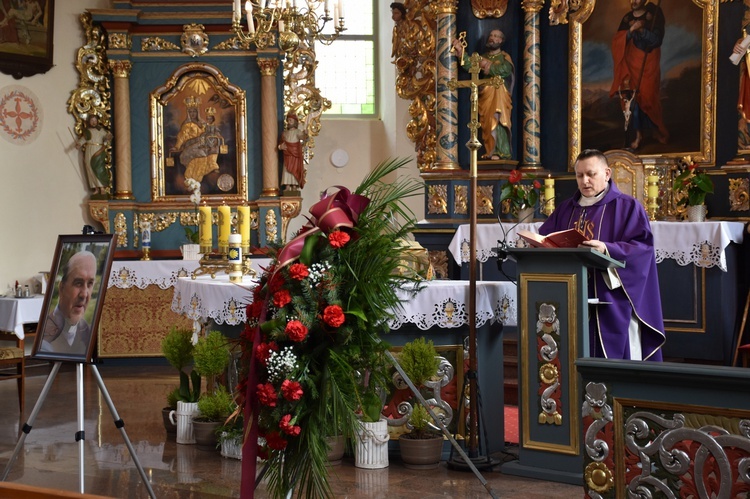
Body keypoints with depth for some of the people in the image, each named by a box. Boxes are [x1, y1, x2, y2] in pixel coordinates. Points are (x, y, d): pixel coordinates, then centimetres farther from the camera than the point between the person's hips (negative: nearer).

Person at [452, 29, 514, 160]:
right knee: (487, 124, -3)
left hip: (499, 96, -4)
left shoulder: (504, 56, 10)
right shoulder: (483, 57, 21)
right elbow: (469, 65, 3)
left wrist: (488, 66, -7)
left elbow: (505, 69, -12)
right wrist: (460, 51, -9)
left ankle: (498, 152, -22)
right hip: (485, 95, 4)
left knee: (496, 121, -17)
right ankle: (490, 152, -4)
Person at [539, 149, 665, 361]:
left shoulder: (627, 206, 1)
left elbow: (642, 246, -10)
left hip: (612, 300, -5)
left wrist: (607, 249, -25)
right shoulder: (566, 209, 18)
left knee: (614, 362, -4)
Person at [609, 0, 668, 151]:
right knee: (630, 98, -6)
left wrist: (641, 30, -25)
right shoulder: (627, 18, 8)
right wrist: (631, 30, -17)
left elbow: (657, 39, -11)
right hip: (631, 64, 3)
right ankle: (636, 134, 0)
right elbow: (617, 41, -1)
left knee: (647, 96, -3)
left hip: (648, 64, -3)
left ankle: (658, 130, 19)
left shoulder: (654, 14, -3)